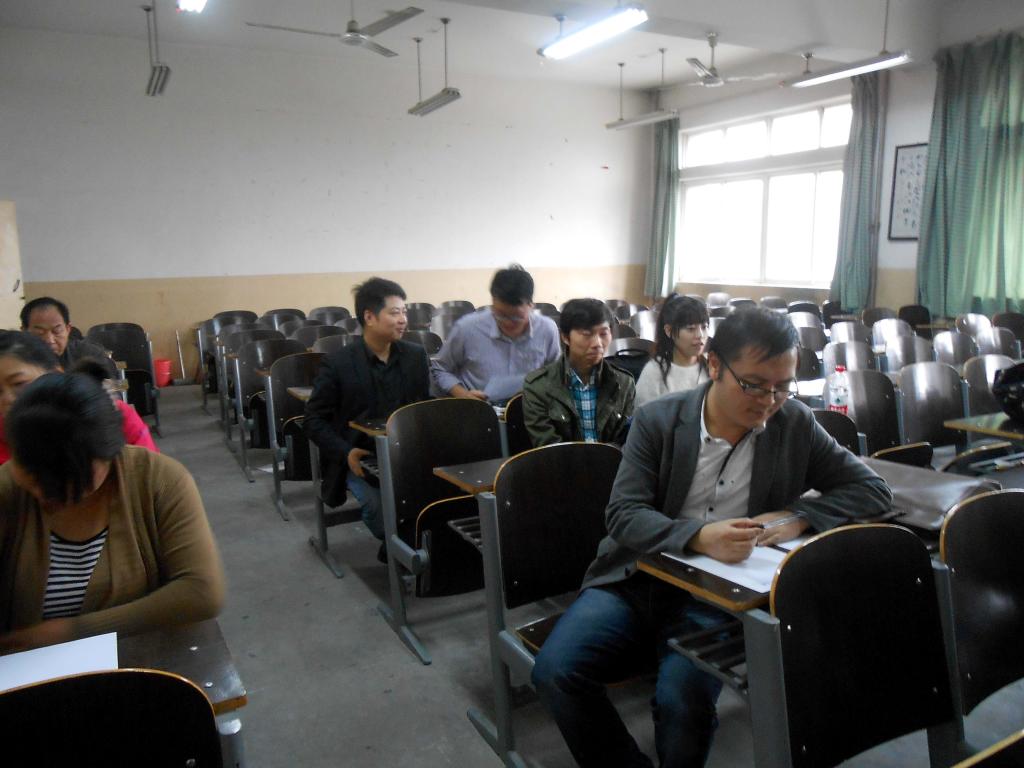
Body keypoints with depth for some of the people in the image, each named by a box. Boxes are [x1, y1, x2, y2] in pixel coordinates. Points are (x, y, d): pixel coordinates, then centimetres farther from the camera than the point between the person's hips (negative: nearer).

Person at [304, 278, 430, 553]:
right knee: (382, 508, -29)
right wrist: (346, 453, -17)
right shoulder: (337, 363, -7)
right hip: (361, 458, -3)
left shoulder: (415, 355, 5)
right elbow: (314, 421, -3)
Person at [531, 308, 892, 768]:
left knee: (682, 697, -27)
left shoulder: (795, 424, -2)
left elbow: (873, 489, 3)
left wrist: (799, 517, -16)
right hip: (637, 579, 1)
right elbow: (623, 515, -12)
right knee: (555, 672, -19)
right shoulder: (657, 421, -6)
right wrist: (699, 537, -32)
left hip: (719, 595, 0)